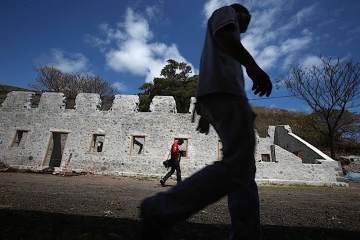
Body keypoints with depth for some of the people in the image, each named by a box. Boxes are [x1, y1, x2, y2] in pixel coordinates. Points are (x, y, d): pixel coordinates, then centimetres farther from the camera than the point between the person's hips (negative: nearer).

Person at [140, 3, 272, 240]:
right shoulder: (225, 12, 20)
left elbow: (212, 70, 31)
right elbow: (224, 35, -6)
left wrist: (206, 113, 24)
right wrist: (253, 67, -18)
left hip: (218, 94, 10)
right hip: (225, 91, -10)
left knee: (245, 170, 4)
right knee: (237, 166, -21)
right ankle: (160, 210, -23)